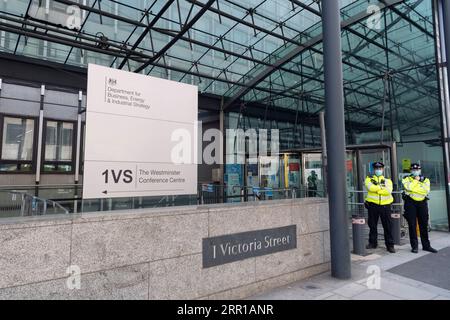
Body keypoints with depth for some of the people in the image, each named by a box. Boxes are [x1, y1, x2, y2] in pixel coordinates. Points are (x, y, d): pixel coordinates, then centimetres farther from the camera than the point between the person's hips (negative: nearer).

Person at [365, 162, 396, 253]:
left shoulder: (387, 180, 8)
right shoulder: (369, 178, 8)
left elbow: (388, 191, -11)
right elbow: (370, 187, -14)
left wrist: (376, 189, -12)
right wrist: (382, 187, -11)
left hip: (385, 205, 0)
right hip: (373, 205, 0)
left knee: (388, 226, 2)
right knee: (372, 225, 10)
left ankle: (390, 245, 12)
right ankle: (373, 243, 23)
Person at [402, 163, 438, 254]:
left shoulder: (425, 180, 11)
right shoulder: (407, 179, 6)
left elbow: (426, 190, -7)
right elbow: (408, 187, -16)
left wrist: (413, 188, -12)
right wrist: (416, 180, -5)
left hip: (422, 203, 2)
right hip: (410, 203, -2)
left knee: (424, 225, 8)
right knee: (412, 225, 0)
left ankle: (426, 245, 19)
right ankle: (414, 246, 7)